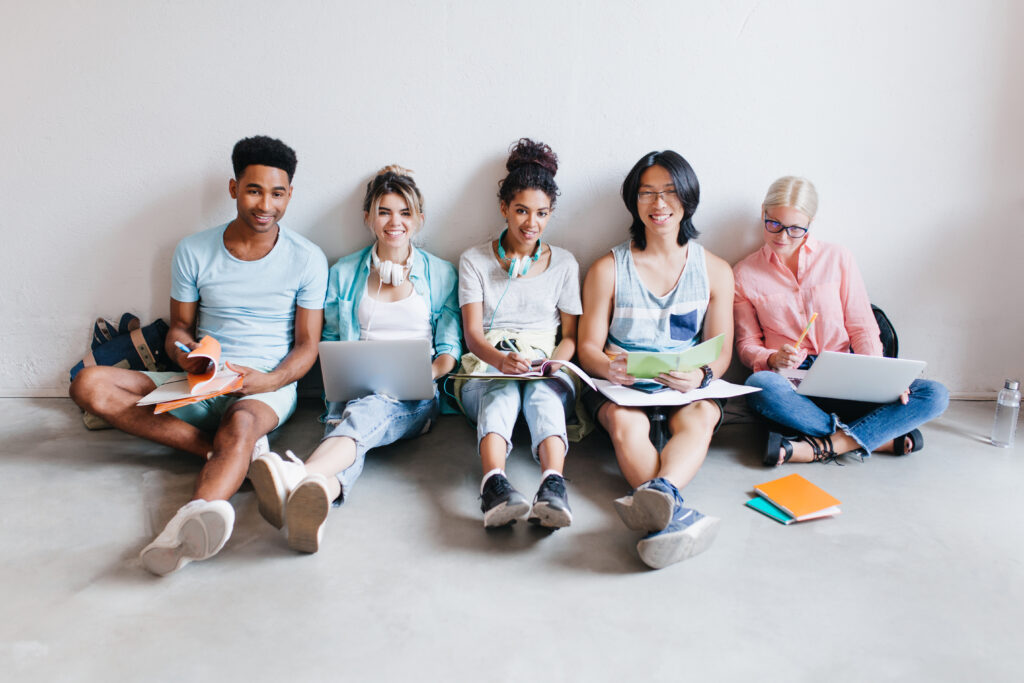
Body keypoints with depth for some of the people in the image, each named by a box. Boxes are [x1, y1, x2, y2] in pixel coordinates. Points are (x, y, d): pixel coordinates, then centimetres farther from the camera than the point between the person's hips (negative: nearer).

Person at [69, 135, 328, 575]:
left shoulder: (306, 258, -1)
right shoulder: (193, 252, 5)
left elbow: (307, 345, -1)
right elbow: (179, 327, 12)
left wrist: (269, 381, -22)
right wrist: (184, 352, -14)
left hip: (269, 385, -4)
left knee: (242, 424, -41)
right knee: (89, 385, -19)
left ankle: (192, 519, -70)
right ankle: (223, 449, -32)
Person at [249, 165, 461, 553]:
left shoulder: (441, 274, 15)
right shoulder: (343, 274, 18)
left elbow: (450, 349, 12)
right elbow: (329, 341, 20)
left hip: (414, 400, -1)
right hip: (355, 390, 1)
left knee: (366, 413, -39)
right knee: (347, 422, -37)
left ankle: (298, 479, -69)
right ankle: (312, 506, -71)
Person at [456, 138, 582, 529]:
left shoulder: (564, 263, 16)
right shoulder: (474, 261, 10)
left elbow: (570, 335, 14)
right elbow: (473, 334, -1)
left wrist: (556, 361, -11)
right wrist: (501, 359, -24)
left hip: (548, 374, 1)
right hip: (487, 370, -1)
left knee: (543, 392, -36)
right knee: (503, 391, -38)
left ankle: (553, 485, -61)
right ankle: (495, 485, -63)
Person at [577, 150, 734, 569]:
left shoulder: (716, 271, 12)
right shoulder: (608, 269, 7)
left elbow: (721, 350, 8)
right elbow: (588, 346, 5)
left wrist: (701, 374, -18)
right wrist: (607, 366, -22)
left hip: (689, 387, 1)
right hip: (620, 384, 0)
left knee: (699, 418, -36)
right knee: (625, 422, -36)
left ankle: (659, 491, -64)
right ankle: (674, 513, -59)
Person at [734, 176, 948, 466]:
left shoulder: (838, 259, 8)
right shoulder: (745, 274, 6)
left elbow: (862, 328, 8)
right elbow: (747, 344, 7)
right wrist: (772, 359, -17)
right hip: (789, 385, -2)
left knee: (935, 395, -20)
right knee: (759, 386, -39)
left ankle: (820, 447, -27)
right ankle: (882, 438, -24)